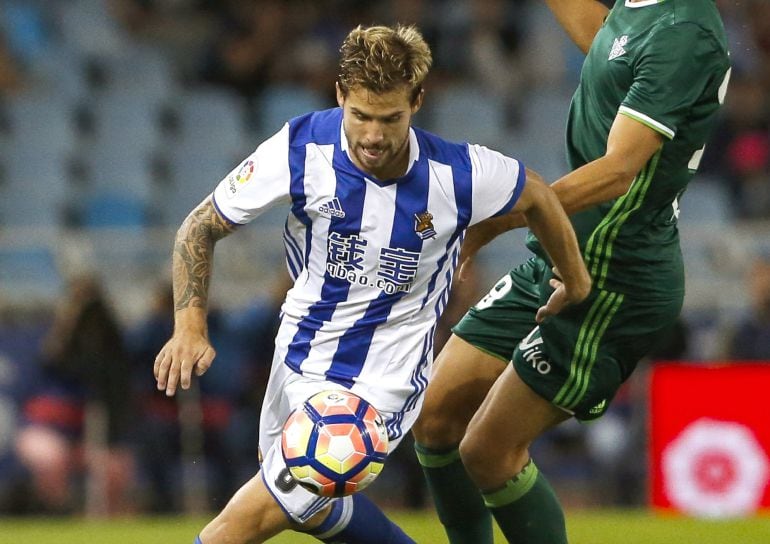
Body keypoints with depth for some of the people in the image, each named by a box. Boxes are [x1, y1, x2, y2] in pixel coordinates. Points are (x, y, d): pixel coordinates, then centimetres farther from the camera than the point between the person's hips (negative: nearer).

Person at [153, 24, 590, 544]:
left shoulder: (458, 175, -21)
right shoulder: (301, 149, -19)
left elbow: (537, 195, 2)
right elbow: (202, 226, -7)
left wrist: (576, 280, 17)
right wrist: (191, 327, -20)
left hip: (381, 383, -4)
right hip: (298, 359, 5)